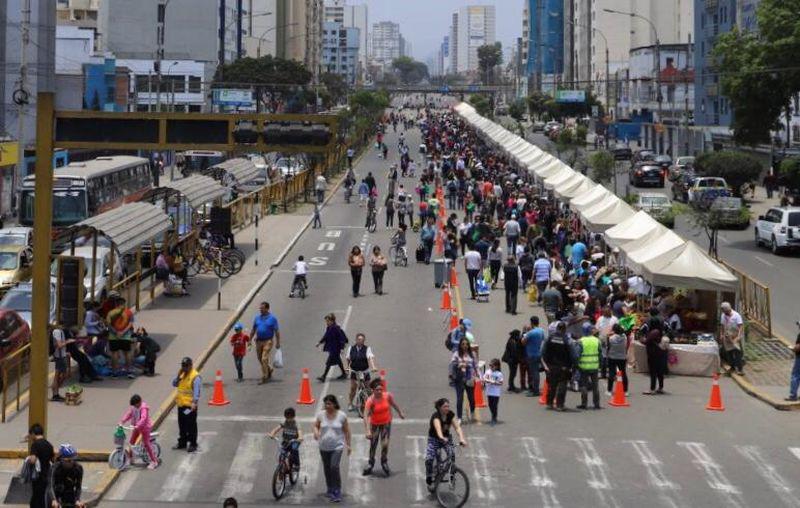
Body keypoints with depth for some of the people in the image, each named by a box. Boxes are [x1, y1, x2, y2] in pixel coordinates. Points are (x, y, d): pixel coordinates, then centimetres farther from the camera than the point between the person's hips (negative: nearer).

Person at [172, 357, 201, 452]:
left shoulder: (195, 377, -14)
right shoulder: (182, 374, 11)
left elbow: (197, 391, -19)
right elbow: (174, 384, 12)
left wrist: (194, 402, -28)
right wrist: (178, 376, -5)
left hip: (190, 406, -8)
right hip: (181, 405, 8)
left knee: (191, 426, -2)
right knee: (182, 425, 16)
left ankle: (193, 444, 5)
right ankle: (182, 443, 26)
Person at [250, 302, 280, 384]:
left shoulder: (272, 318, -7)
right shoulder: (257, 317, 5)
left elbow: (277, 331, -6)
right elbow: (253, 330, 12)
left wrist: (278, 342, -9)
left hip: (268, 341, -5)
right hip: (258, 341, 6)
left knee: (264, 359, -11)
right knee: (260, 359, 14)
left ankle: (264, 378, -5)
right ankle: (269, 369, 39)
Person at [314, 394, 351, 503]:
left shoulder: (341, 415, -7)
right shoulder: (321, 414, -3)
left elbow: (346, 431, 2)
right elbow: (316, 425, 10)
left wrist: (348, 445, 4)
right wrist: (316, 432, -13)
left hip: (337, 446, -3)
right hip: (324, 447, 3)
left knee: (334, 467, -18)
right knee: (327, 468, 13)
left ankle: (337, 492, -10)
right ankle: (330, 489, 32)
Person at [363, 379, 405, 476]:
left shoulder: (388, 396, -17)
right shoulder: (370, 401, -26)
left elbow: (394, 404, 5)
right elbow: (366, 416, -32)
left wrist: (400, 413, 20)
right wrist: (368, 431, -40)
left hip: (386, 423, 1)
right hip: (375, 424, -1)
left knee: (385, 444, -5)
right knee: (373, 445, 10)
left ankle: (384, 462, 19)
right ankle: (370, 463, 30)